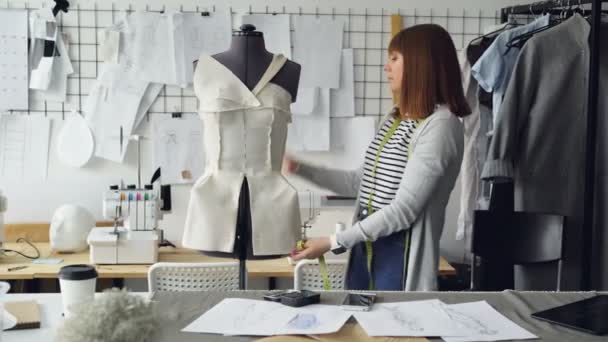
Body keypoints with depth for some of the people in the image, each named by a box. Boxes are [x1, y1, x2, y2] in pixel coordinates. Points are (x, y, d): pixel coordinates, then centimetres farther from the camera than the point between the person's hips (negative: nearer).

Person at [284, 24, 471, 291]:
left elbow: (403, 209, -19)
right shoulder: (393, 120, 12)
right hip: (364, 250, 8)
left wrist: (333, 242, -18)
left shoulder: (440, 124, -15)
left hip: (400, 257, -8)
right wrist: (299, 168, 14)